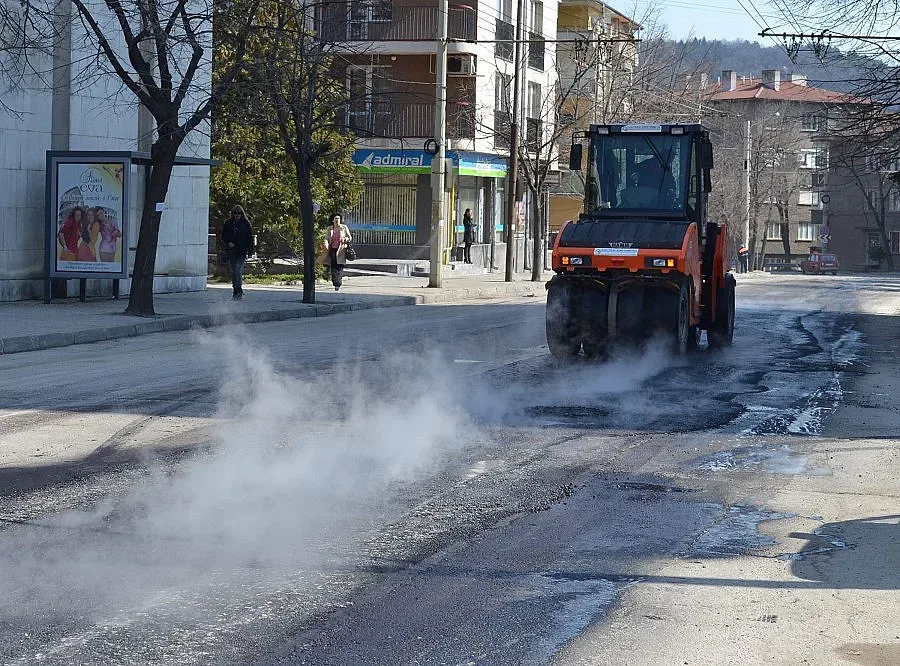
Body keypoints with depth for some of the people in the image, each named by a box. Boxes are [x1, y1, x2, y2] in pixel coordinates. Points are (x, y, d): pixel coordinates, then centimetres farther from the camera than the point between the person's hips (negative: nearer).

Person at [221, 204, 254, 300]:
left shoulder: (246, 224, 1)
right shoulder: (228, 224, 7)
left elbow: (250, 239, 3)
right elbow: (223, 237, 13)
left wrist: (250, 252, -3)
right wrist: (228, 243, -8)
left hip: (242, 252, -3)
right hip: (231, 251, 3)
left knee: (238, 270, -16)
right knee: (234, 271, 8)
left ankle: (238, 291, -13)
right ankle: (238, 292, 17)